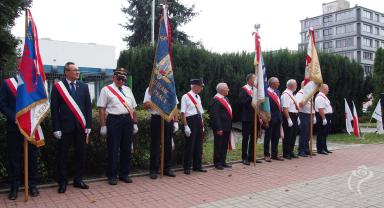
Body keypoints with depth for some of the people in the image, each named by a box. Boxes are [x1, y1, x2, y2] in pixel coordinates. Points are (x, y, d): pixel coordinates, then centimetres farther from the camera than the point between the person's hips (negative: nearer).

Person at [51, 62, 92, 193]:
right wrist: (56, 128, -9)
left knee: (80, 154, 9)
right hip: (65, 127, -3)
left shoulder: (84, 86, 9)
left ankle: (78, 180, 23)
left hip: (81, 126, 3)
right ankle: (62, 182, 18)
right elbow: (54, 109, -3)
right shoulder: (58, 87, 0)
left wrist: (88, 125, 1)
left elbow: (88, 107, 8)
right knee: (62, 155, 5)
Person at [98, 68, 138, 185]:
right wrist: (103, 126, -9)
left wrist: (135, 123, 12)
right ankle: (112, 176, 11)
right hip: (114, 120, -5)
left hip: (127, 121, 5)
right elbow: (101, 109, -3)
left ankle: (124, 174, 21)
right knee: (113, 149, 0)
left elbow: (133, 108, 17)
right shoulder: (106, 90, 2)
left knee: (126, 149, 10)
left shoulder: (128, 90, 17)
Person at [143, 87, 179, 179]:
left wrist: (176, 122, 6)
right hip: (156, 119, -3)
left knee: (168, 144, 9)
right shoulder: (150, 89, 4)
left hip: (169, 119, 3)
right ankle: (153, 170, 10)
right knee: (155, 145, 1)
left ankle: (167, 168, 20)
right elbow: (146, 105, -1)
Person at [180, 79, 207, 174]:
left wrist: (202, 125, 15)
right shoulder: (186, 97, -9)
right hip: (190, 121, -7)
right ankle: (187, 167, 10)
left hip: (199, 122, 8)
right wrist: (186, 126, -18)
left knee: (199, 145, 12)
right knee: (190, 145, -2)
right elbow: (183, 113, -13)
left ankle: (198, 166, 24)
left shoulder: (198, 97, 15)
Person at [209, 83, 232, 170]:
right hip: (220, 127, -9)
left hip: (227, 127, 9)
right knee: (219, 145, 1)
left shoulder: (225, 98, 15)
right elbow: (215, 115, -21)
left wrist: (230, 126, 16)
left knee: (225, 145, 16)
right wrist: (218, 128, -23)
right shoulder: (216, 100, -16)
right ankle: (217, 163, 12)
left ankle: (223, 161, 27)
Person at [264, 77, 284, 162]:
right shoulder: (266, 92, -12)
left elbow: (279, 105, 18)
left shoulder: (276, 92, 14)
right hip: (270, 118, -8)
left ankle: (275, 154, 23)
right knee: (268, 137, 3)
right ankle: (267, 155, 12)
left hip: (277, 118, 8)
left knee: (276, 137, 13)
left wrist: (280, 117, 12)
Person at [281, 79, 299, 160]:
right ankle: (286, 154, 7)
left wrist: (297, 117, 17)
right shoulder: (286, 94, -15)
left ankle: (290, 152, 25)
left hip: (294, 117, 10)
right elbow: (285, 108, -22)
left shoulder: (291, 94, 16)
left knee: (293, 135, 14)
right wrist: (289, 119, -23)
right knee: (288, 136, -2)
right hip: (288, 117, -10)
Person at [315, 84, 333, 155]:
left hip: (326, 117, 11)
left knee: (325, 134, 15)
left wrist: (328, 118, 20)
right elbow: (320, 109, -24)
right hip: (322, 117, -11)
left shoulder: (324, 97, 17)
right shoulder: (320, 97, -17)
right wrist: (324, 118, -25)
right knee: (321, 134, -4)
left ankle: (324, 148, 24)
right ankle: (320, 149, 1)